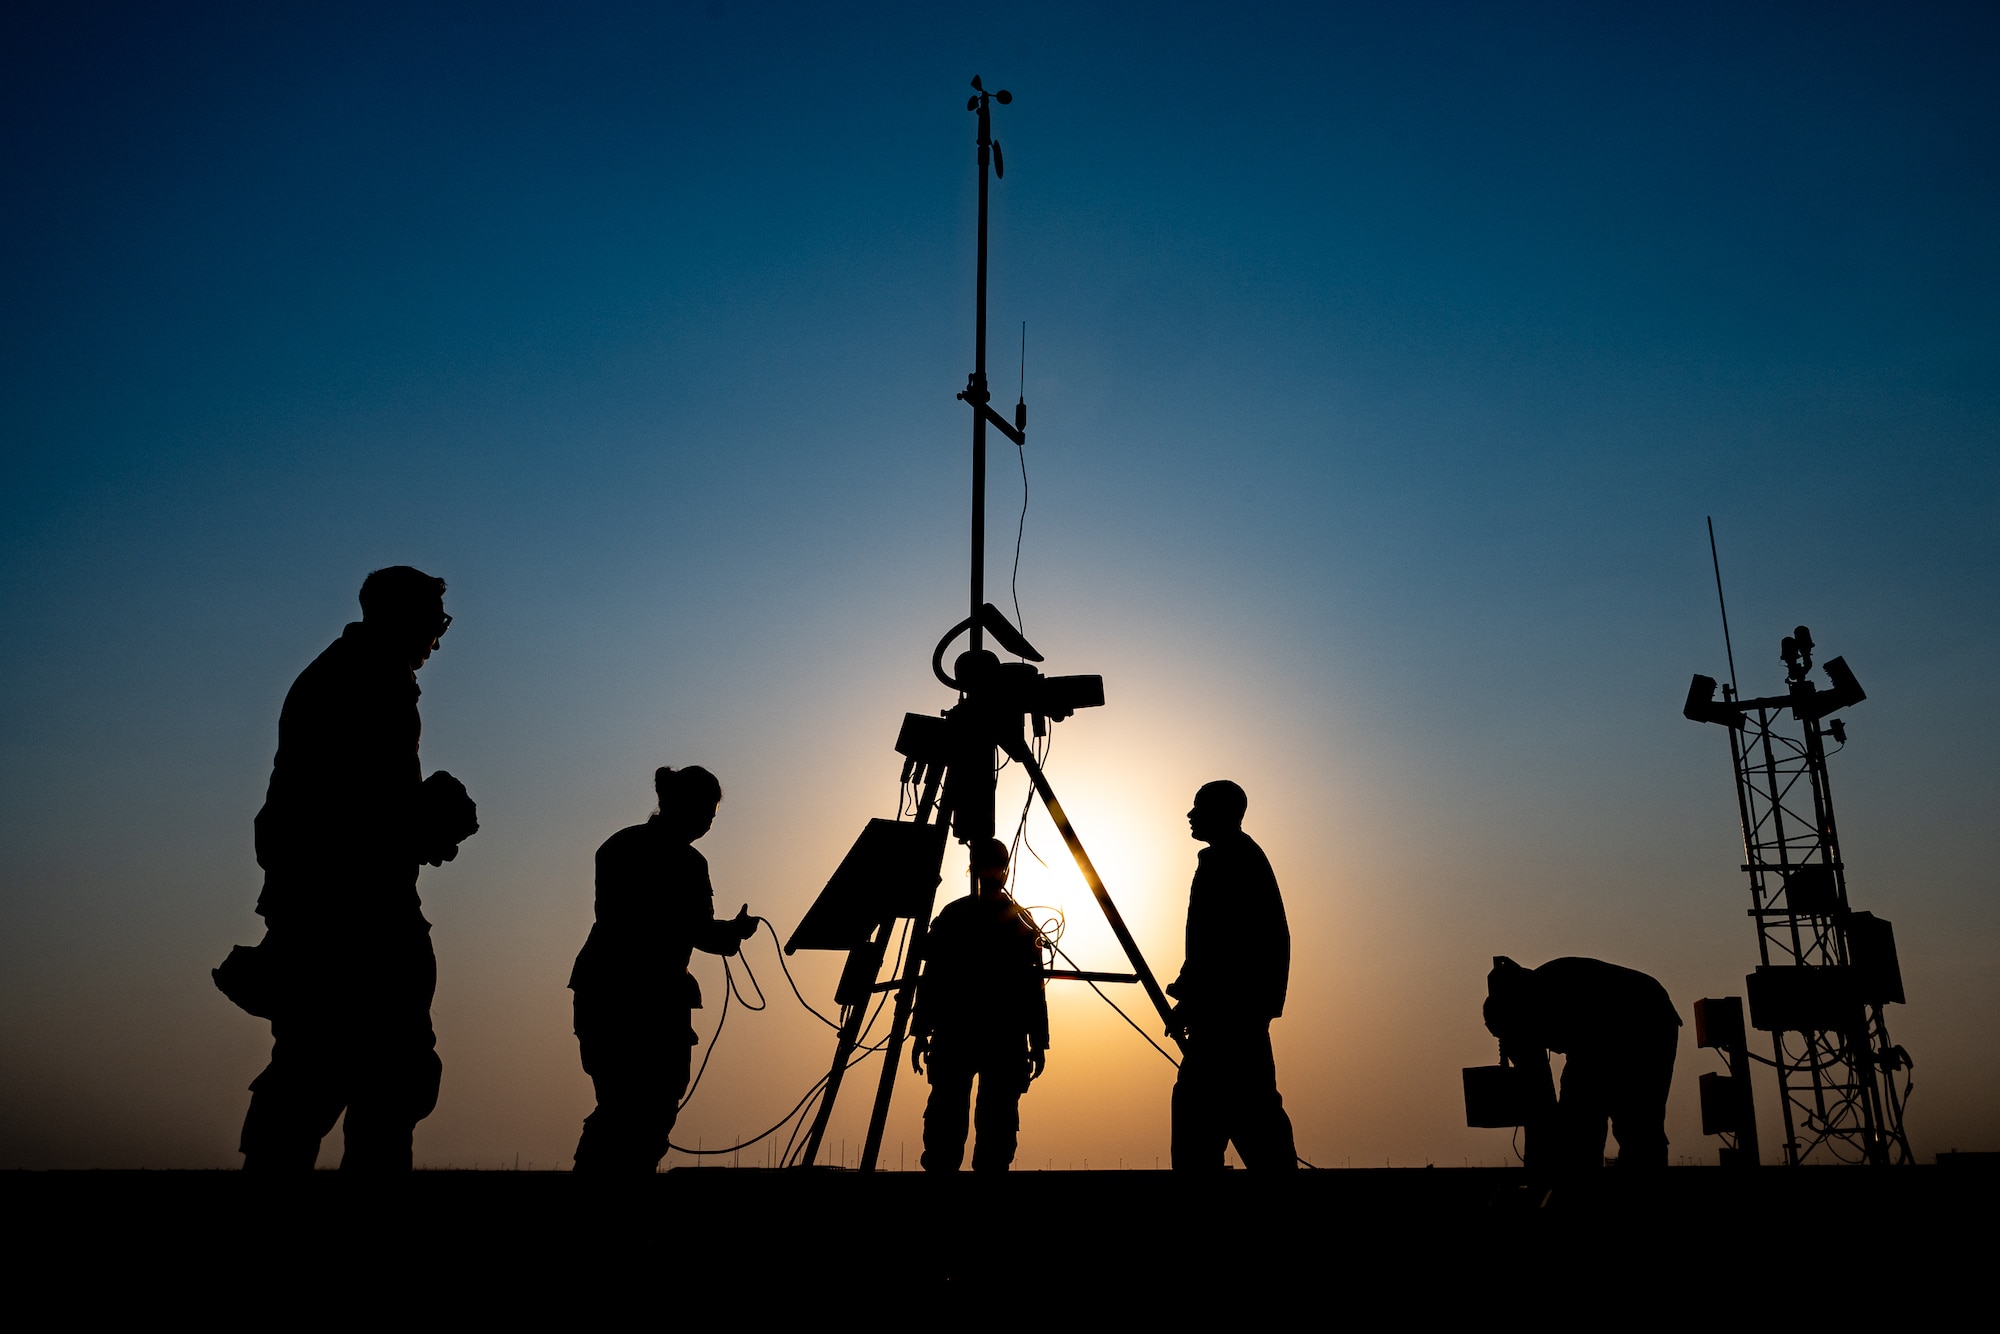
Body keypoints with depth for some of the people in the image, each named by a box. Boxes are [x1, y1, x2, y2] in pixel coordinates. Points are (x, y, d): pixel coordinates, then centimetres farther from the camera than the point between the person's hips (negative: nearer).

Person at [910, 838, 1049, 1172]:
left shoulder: (1022, 921, 8)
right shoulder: (953, 916, 9)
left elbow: (1033, 987, 5)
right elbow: (931, 979, 10)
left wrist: (1039, 1042, 1)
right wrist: (921, 1032, 5)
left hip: (1006, 1041, 0)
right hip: (954, 1035, 0)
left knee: (998, 1122, -2)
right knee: (945, 1117, -6)